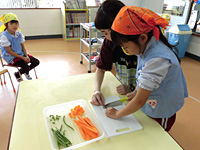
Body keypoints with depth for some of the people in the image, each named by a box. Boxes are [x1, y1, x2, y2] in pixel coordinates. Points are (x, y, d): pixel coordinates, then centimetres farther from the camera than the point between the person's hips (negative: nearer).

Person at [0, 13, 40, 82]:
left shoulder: (19, 34, 1)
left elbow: (23, 47, 6)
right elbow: (10, 51, -17)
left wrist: (26, 56, -11)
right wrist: (22, 58, -20)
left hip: (21, 54, 6)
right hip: (11, 57, -6)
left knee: (36, 62, -6)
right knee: (25, 66, -27)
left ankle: (26, 72, 22)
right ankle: (17, 75, 9)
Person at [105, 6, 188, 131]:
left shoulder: (157, 60, -38)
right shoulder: (147, 46, -10)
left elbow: (139, 101, -31)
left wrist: (117, 114, -17)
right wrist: (136, 91, 3)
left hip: (161, 113, -7)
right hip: (150, 106, 7)